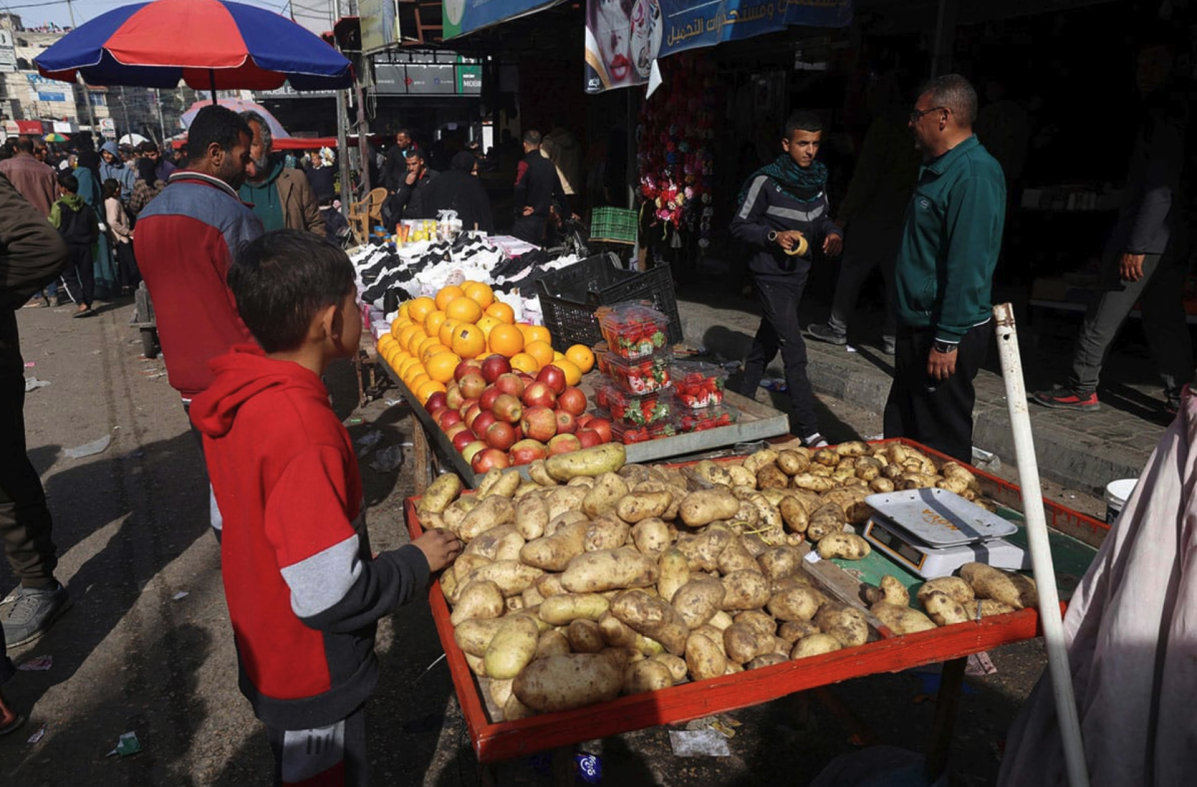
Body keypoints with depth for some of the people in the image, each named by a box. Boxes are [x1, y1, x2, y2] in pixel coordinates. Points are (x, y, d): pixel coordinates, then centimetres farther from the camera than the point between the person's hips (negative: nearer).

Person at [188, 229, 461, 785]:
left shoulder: (236, 391, -6)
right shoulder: (304, 431, -35)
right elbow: (329, 596, -33)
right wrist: (417, 562, -17)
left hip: (265, 650, 8)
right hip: (313, 678, -8)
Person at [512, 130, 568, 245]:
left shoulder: (526, 164, -11)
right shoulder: (549, 164, 7)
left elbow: (519, 188, -27)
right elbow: (559, 191, 14)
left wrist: (520, 208, -13)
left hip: (527, 218, -6)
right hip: (543, 218, 7)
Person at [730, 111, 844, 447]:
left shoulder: (818, 178, 6)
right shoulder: (766, 181, -14)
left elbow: (823, 218, 20)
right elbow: (740, 226, -10)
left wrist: (833, 232, -2)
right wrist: (775, 236, -25)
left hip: (798, 273, 7)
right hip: (771, 276, -7)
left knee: (767, 343, 18)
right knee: (795, 352, -11)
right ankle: (808, 430, -7)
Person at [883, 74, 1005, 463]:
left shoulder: (976, 173, -18)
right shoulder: (938, 168, 14)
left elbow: (968, 265, -24)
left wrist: (947, 341, -23)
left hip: (945, 335, -10)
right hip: (917, 327, 10)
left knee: (942, 447, 3)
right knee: (900, 434, 18)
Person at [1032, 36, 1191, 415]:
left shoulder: (1163, 117, -12)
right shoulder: (1176, 114, 18)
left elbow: (1161, 188, -19)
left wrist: (1135, 247, -21)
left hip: (1145, 240, -10)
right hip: (1172, 241, 10)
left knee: (1101, 319, -1)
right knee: (1165, 321, 12)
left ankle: (1081, 390, 6)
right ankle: (1180, 396, 14)